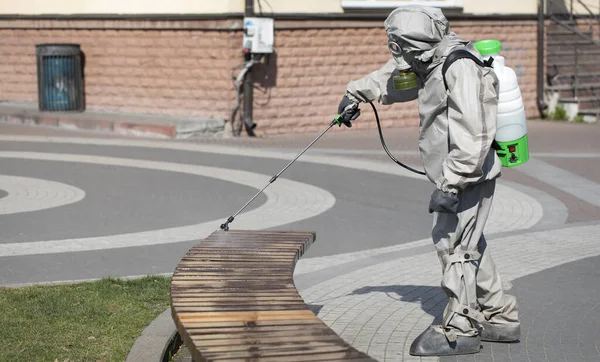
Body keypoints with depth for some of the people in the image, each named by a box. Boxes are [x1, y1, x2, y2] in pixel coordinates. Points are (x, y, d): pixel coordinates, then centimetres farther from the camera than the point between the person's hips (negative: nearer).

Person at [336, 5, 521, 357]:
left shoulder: (460, 69, -22)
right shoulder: (432, 63, 8)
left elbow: (472, 136, -28)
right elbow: (394, 76, 29)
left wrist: (450, 186, -28)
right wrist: (357, 92, 37)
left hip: (470, 176, -10)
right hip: (457, 174, 10)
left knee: (453, 243, -6)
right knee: (468, 245, 15)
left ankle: (460, 330, 1)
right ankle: (500, 317, 25)